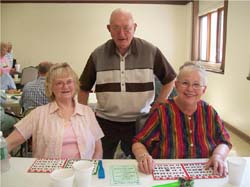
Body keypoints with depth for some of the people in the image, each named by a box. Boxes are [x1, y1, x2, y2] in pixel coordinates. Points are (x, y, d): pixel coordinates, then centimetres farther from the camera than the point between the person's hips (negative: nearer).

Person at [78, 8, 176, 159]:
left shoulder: (150, 51, -6)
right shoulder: (98, 55, -2)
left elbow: (170, 79, 4)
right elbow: (84, 88, 7)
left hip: (139, 122, -1)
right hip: (105, 122, 1)